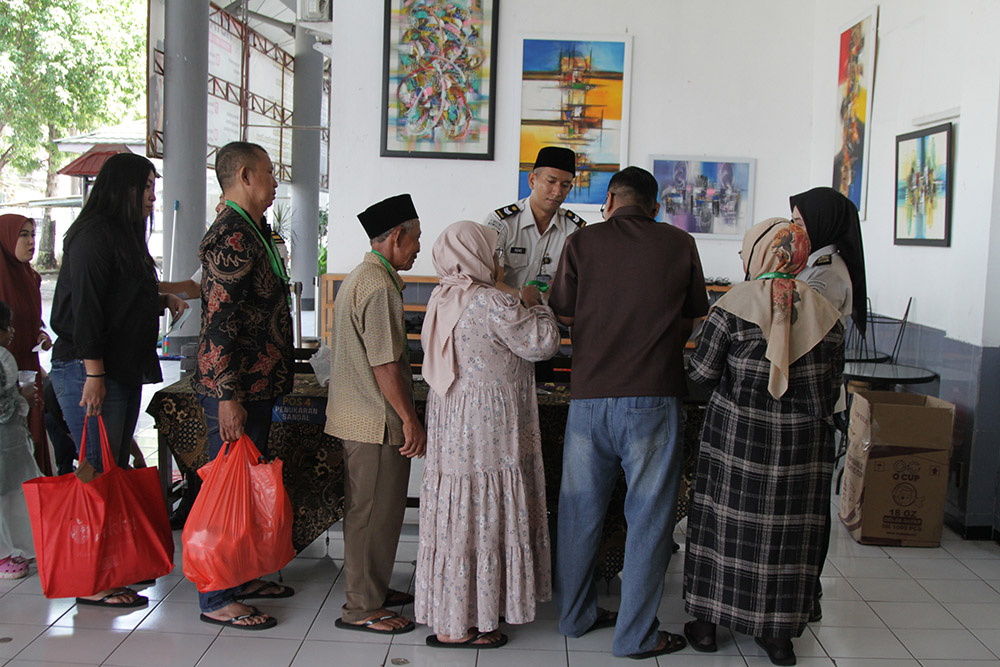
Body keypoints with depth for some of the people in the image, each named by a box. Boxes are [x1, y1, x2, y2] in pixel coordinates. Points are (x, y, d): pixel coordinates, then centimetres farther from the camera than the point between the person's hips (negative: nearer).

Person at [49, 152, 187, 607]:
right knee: (99, 472, -7)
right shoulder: (94, 236, -12)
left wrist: (160, 301, 13)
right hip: (90, 371, -10)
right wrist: (94, 374, -22)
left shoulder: (124, 237, 19)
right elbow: (85, 306, -19)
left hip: (125, 371, 10)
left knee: (116, 469, 12)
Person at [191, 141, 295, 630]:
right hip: (234, 389, -10)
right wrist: (227, 396, -24)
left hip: (258, 383, 10)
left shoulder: (253, 232, 16)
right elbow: (219, 322, -22)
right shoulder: (230, 237, -17)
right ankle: (216, 599, 6)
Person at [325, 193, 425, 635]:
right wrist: (410, 419, -17)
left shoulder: (359, 278, 16)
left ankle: (371, 588, 31)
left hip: (357, 417, 11)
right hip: (377, 421, -11)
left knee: (366, 510, 19)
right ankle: (362, 609, 7)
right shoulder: (379, 287, -18)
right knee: (374, 513, -2)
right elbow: (384, 364, -22)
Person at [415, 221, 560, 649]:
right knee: (480, 518, 0)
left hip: (451, 426, 9)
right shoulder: (490, 302, -18)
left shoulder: (442, 298, 9)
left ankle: (450, 616, 25)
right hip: (486, 430, -9)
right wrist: (534, 305, 3)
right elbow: (542, 343, -15)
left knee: (455, 517, 14)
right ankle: (458, 627, 8)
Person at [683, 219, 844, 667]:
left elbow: (701, 372, -8)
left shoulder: (734, 305, -11)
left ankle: (708, 622, 20)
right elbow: (832, 385, 3)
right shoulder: (824, 312, -1)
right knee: (787, 527, 11)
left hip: (737, 433, -2)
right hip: (802, 440, 3)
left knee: (724, 518, 10)